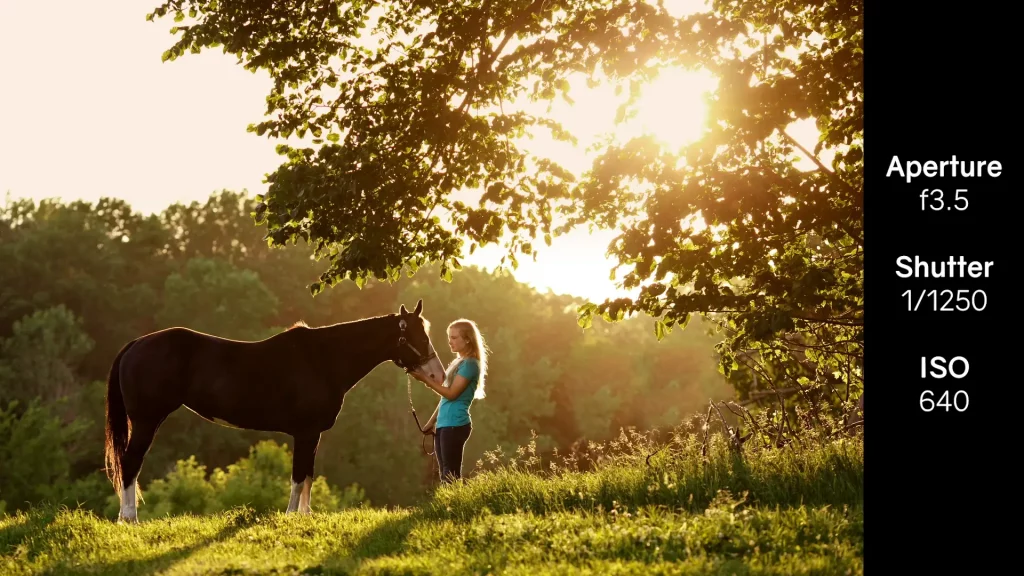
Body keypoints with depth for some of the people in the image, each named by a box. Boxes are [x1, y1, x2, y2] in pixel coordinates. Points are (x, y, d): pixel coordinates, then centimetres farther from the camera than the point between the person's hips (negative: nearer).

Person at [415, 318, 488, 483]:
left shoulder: (470, 364, -10)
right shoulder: (457, 363, 18)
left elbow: (451, 393, -16)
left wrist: (426, 380, -17)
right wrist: (432, 421, 19)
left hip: (455, 425, -10)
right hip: (443, 425, 10)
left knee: (451, 476, -11)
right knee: (444, 475, 9)